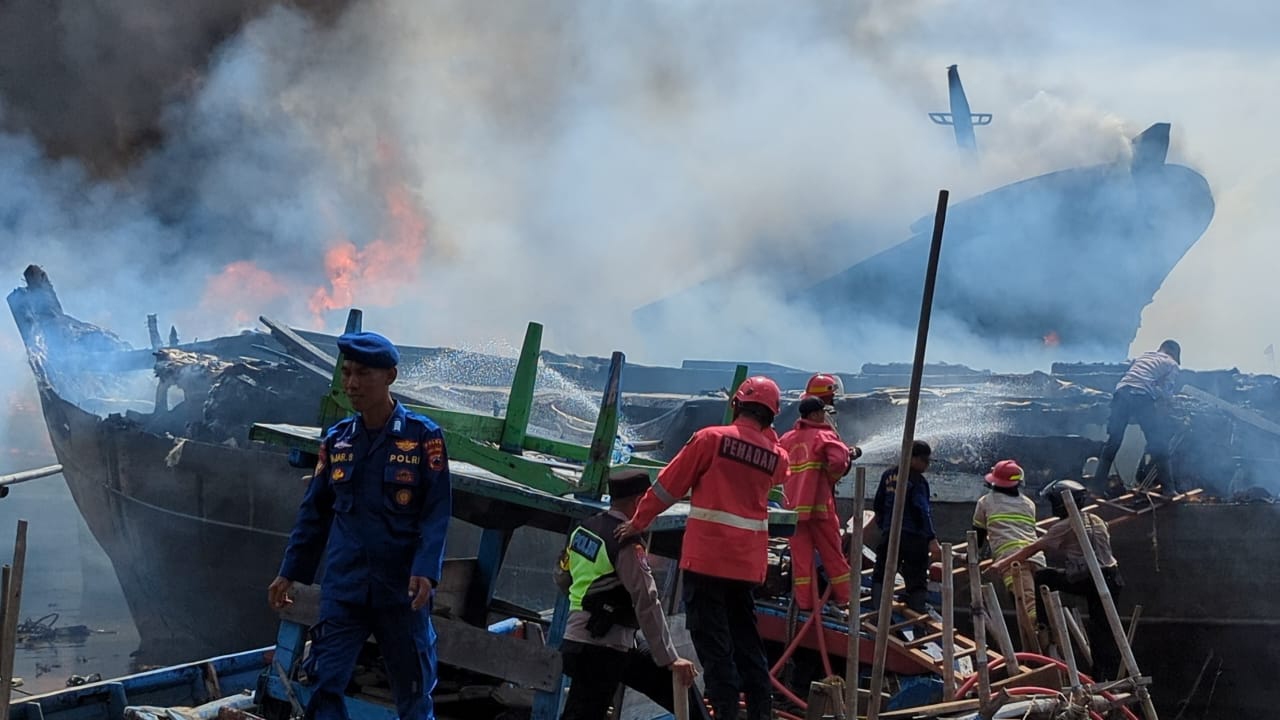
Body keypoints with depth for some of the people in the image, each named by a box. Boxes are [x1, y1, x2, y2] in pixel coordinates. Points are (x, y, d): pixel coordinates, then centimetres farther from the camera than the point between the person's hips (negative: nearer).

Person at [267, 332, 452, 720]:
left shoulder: (424, 436, -3)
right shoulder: (336, 440, 8)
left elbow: (437, 511, -8)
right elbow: (314, 511, 14)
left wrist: (426, 571, -20)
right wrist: (290, 572, 10)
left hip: (401, 589, -3)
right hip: (343, 588, 3)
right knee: (324, 684, -6)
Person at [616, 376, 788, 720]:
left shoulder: (711, 438, -7)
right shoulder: (775, 456, 6)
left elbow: (669, 485, -4)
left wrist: (638, 522, 5)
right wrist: (767, 433, 27)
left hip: (707, 557, -5)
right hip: (749, 562, 5)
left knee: (711, 637, -1)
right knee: (745, 634, 16)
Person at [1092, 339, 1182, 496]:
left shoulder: (1143, 356, 34)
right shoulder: (1171, 364, 19)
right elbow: (1167, 391, 6)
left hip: (1121, 391, 5)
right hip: (1143, 397, -5)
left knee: (1112, 442, 10)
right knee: (1158, 445, 1)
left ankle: (1099, 485, 9)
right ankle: (1169, 489, 0)